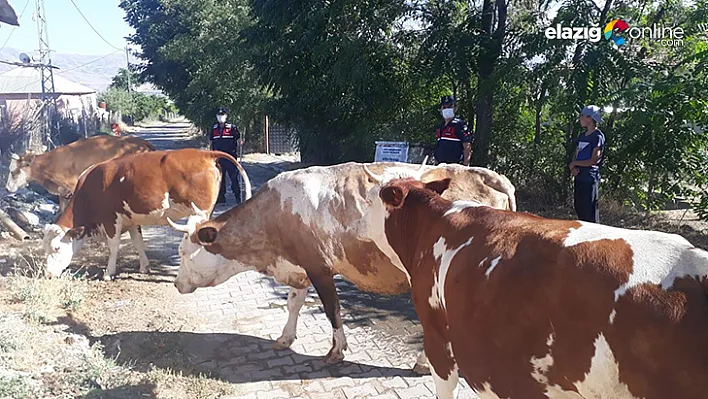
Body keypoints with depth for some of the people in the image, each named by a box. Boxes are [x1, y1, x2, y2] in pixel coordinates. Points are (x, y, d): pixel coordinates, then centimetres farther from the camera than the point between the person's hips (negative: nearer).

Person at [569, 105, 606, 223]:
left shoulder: (598, 136, -9)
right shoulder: (582, 136, 15)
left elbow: (594, 160, -15)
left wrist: (575, 163, -6)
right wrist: (573, 168, -6)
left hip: (590, 179, -8)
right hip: (579, 177, 8)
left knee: (590, 211, -5)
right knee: (579, 209, 14)